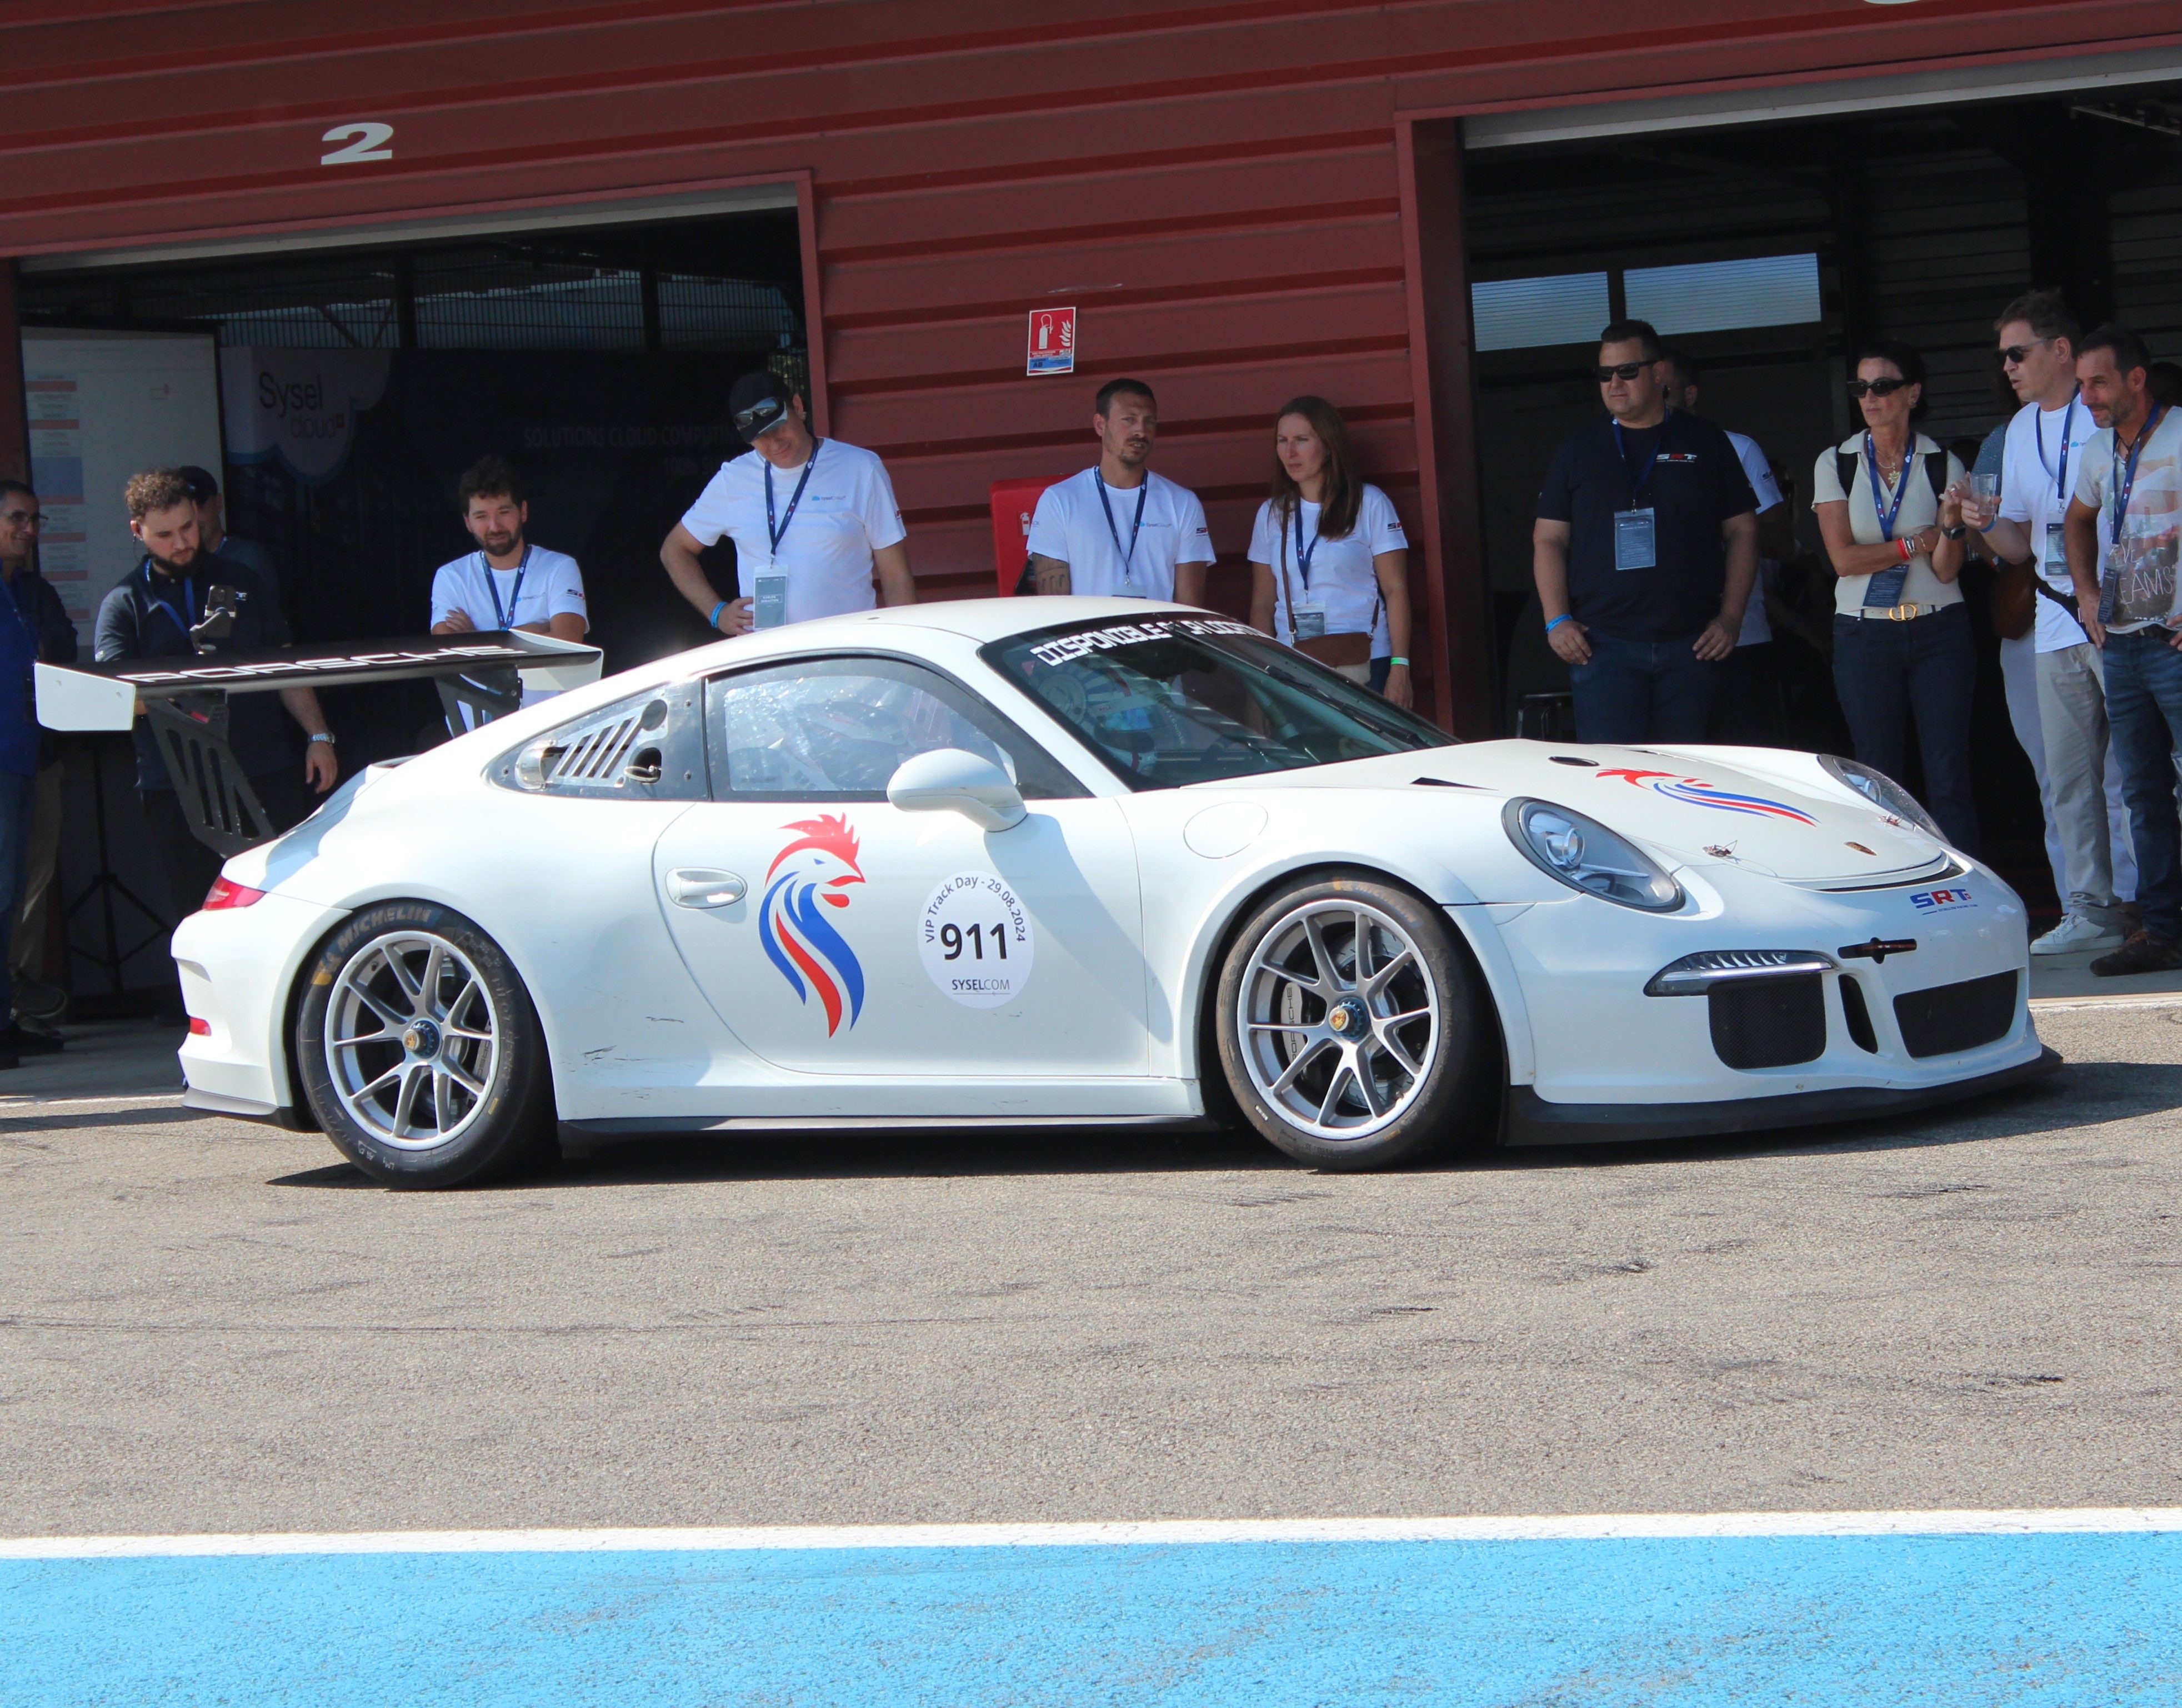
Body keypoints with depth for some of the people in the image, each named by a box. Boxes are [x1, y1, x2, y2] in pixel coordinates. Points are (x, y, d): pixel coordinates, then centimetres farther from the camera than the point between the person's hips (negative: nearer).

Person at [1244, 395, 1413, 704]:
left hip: (1364, 667, -3)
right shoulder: (1271, 514, 13)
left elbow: (1396, 590, -1)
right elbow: (1262, 605, 13)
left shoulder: (1369, 503, 3)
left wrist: (1400, 667, -11)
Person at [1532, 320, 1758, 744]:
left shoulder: (1705, 442, 9)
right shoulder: (1579, 448, 10)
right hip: (1603, 644, -1)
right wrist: (1557, 621, -4)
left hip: (1690, 645, 1)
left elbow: (1742, 532, 10)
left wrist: (1731, 617, 0)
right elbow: (1548, 539, 9)